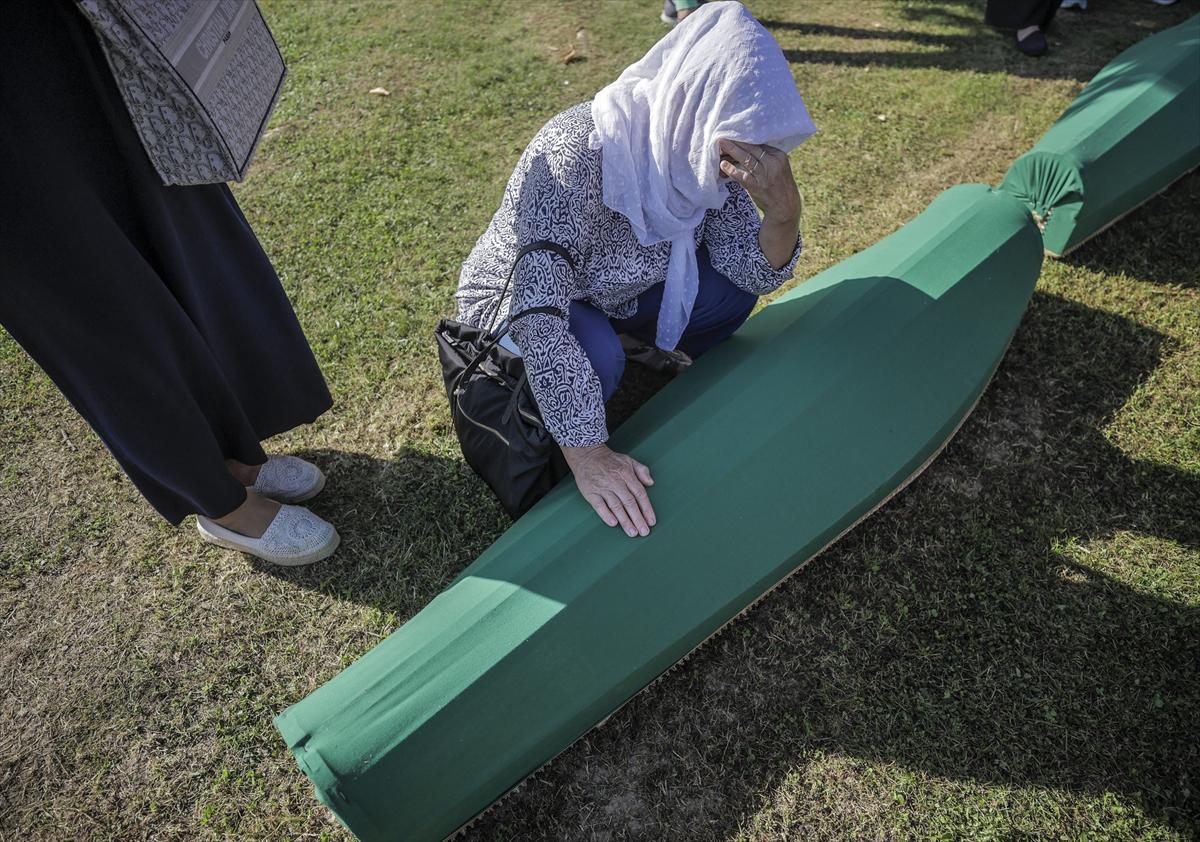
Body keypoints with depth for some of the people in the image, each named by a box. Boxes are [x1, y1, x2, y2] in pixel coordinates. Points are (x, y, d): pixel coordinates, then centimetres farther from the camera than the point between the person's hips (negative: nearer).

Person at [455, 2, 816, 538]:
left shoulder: (704, 146, -17)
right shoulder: (576, 154, -37)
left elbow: (755, 275, -13)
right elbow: (539, 316, -41)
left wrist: (785, 212, -35)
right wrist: (587, 453, -42)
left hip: (612, 292, 6)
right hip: (515, 301, -5)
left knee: (732, 290, -9)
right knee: (595, 354, -34)